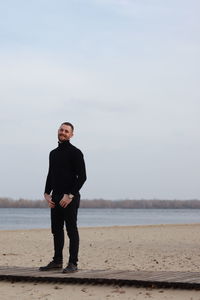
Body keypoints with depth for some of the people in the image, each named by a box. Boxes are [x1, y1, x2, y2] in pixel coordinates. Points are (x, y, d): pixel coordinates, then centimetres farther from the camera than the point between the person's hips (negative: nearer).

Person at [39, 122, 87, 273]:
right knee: (56, 230, 10)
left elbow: (82, 176, -12)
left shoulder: (75, 152, -7)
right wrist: (47, 194, 8)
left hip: (70, 198, -7)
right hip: (56, 198, 7)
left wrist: (70, 195, -17)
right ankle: (57, 261, 18)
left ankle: (73, 263, -3)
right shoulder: (53, 153, 17)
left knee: (71, 230, -5)